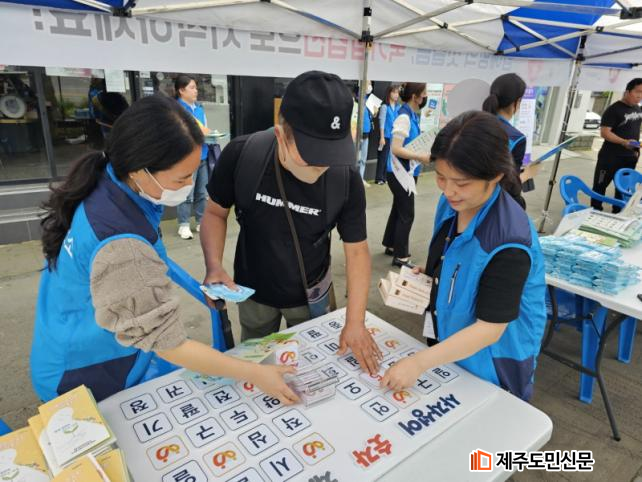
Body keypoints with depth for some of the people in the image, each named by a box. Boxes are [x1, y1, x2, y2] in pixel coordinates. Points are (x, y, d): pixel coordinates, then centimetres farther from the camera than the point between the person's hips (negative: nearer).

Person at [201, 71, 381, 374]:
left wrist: (355, 322, -19)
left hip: (311, 295, 0)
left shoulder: (347, 180, -23)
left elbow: (356, 250, -14)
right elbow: (215, 212, -8)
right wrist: (214, 266, -24)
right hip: (253, 292, 1)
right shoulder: (240, 155, -24)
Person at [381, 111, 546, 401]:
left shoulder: (509, 242, -32)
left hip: (493, 363, -7)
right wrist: (429, 273, -7)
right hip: (449, 340, 7)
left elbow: (490, 328, -28)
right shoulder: (452, 203, -9)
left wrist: (420, 362, -29)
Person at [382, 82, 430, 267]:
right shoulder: (404, 117, -20)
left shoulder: (412, 115, 7)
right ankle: (400, 256, 9)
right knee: (406, 214, -2)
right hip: (400, 172, -9)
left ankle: (391, 245, 32)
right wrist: (421, 157, -22)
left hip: (407, 171, 9)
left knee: (398, 210, 18)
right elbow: (396, 149, -25)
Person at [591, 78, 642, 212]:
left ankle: (618, 214, 24)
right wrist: (623, 142, -31)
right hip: (611, 156, -7)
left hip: (630, 157, 8)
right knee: (600, 186, -1)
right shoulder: (614, 109, -13)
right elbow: (604, 132, -20)